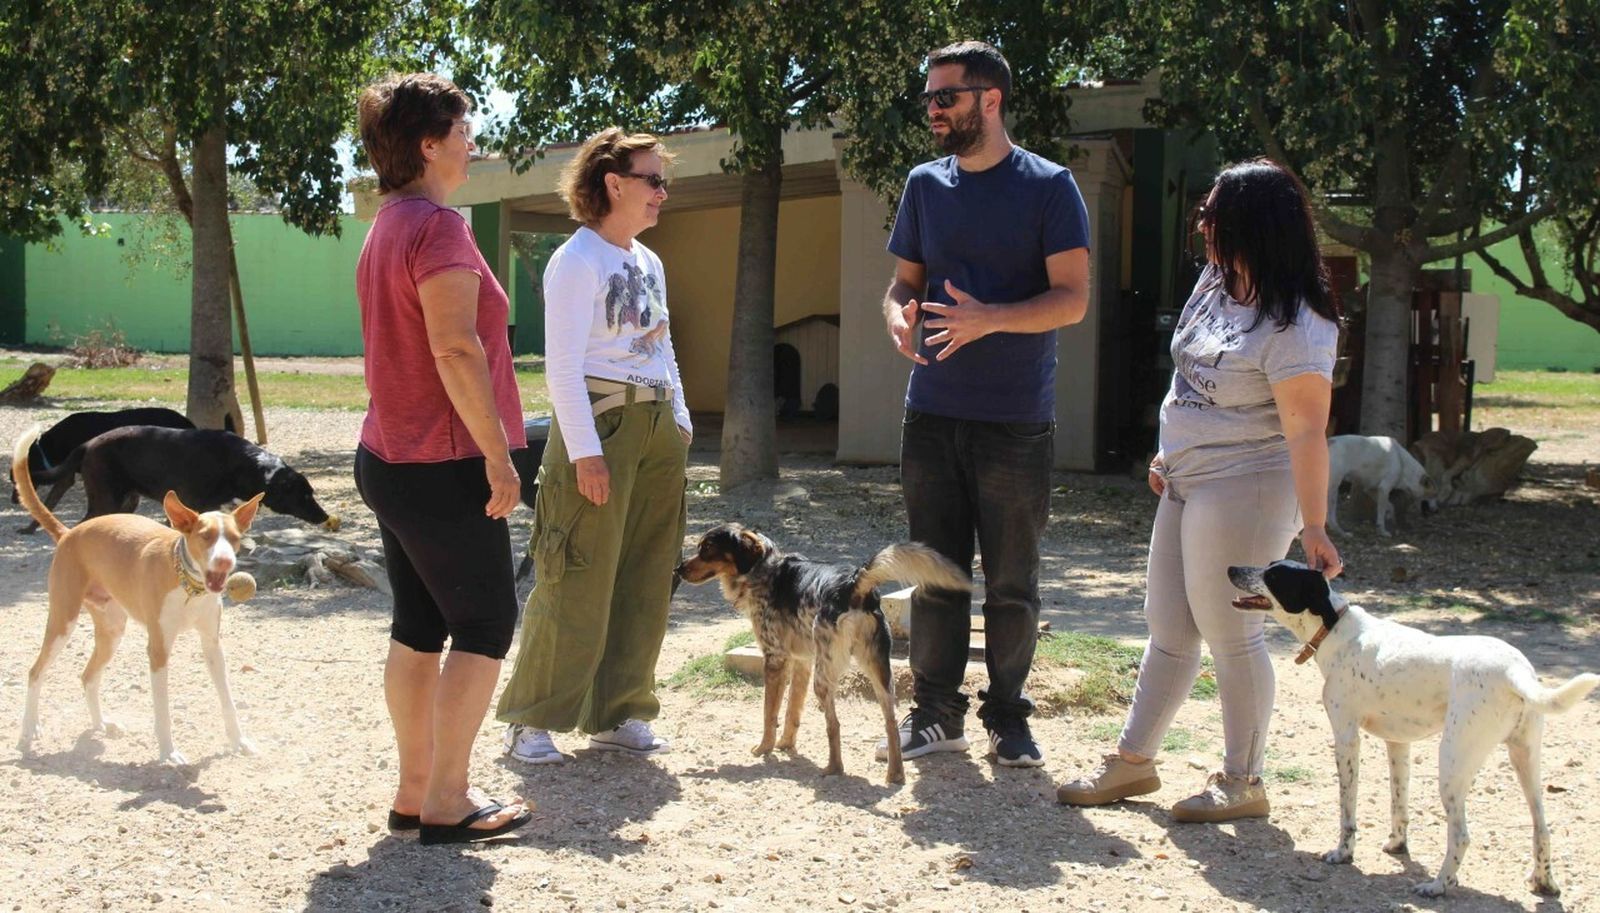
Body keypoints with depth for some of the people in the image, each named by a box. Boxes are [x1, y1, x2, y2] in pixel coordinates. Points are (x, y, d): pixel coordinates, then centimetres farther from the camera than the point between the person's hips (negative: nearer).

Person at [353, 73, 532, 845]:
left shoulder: (388, 226, 15)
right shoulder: (438, 226, -17)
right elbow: (457, 350, -24)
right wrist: (498, 453, -20)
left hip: (389, 456, 10)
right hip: (442, 464, -10)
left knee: (418, 626, 13)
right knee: (485, 625, -1)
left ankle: (415, 791, 18)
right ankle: (447, 802, 2)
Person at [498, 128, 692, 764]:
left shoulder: (648, 263, 16)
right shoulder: (578, 260, -9)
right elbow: (562, 366, -14)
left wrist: (681, 423, 14)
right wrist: (585, 450, -19)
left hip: (657, 428, 8)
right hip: (600, 423, -8)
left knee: (645, 581, 9)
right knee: (580, 584, -6)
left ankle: (616, 714, 19)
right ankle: (533, 719, 4)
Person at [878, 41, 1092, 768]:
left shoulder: (1048, 188, -5)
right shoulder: (925, 185, 9)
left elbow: (1073, 298, -10)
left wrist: (989, 318, -25)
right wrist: (899, 315, -8)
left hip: (1016, 420, -4)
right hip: (932, 413, 4)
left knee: (1011, 582, 4)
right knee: (935, 572, 8)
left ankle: (1008, 717, 16)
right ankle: (935, 712, 18)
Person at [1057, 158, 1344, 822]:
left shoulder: (1293, 327, -20)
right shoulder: (1215, 285, 7)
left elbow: (1307, 432, -24)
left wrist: (1313, 527, -27)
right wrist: (1172, 453, 23)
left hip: (1243, 493, -9)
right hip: (1186, 486, 9)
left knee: (1230, 634, 0)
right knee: (1168, 628, 15)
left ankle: (1242, 783, 14)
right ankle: (1133, 760, 25)